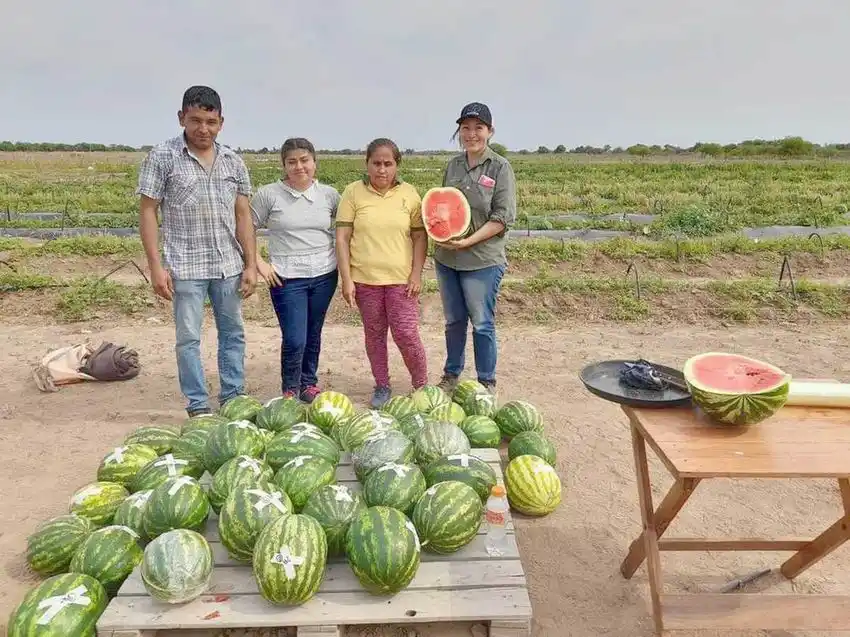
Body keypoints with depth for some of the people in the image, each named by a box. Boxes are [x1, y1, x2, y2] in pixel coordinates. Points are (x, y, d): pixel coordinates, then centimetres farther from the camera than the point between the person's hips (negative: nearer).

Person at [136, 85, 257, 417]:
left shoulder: (233, 161, 7)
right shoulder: (161, 156, -3)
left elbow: (242, 215, 8)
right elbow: (147, 212, -4)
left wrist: (251, 264, 4)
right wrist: (156, 266, -10)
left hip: (229, 265, 4)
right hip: (184, 266, -3)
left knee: (233, 333, 11)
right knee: (188, 338, 4)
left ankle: (233, 397, 25)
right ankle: (198, 405, 16)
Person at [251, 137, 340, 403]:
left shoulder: (329, 194, 4)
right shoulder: (268, 195, -5)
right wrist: (260, 264, -6)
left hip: (324, 275, 3)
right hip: (286, 279, -3)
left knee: (314, 335, 13)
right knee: (294, 340, -7)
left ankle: (309, 384, 32)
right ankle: (290, 390, 16)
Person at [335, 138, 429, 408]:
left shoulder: (409, 193, 2)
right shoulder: (353, 192, -1)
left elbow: (420, 236, 5)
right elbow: (342, 237, -3)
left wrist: (416, 274, -4)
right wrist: (346, 279, -8)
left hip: (401, 279, 0)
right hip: (365, 279, 1)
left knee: (406, 334, -2)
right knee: (374, 335, 11)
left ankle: (421, 386, 20)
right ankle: (382, 386, 28)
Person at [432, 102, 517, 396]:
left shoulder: (500, 167, -6)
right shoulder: (453, 165, 8)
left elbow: (503, 217, -10)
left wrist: (469, 241, -18)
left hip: (483, 260, -4)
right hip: (446, 258, 5)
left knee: (482, 324, 4)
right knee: (454, 320, 16)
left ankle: (486, 383, 21)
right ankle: (451, 375, 32)